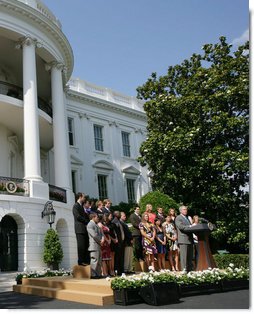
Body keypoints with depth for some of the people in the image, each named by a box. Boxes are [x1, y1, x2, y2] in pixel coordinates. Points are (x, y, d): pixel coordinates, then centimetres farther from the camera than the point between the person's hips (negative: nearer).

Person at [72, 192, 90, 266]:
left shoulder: (81, 206, 24)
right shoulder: (76, 206, -3)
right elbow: (78, 216, -13)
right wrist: (87, 221, -8)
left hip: (84, 229, 8)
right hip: (80, 229, -8)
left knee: (86, 245, 5)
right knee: (81, 246, -8)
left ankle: (86, 261, 6)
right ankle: (81, 262, -5)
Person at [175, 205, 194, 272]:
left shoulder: (187, 218, 25)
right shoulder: (178, 218, -1)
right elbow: (180, 226, -15)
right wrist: (190, 227, -21)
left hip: (190, 239, 8)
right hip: (183, 239, -8)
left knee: (190, 256, 8)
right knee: (184, 255, -8)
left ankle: (190, 269, 13)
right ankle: (184, 269, -7)